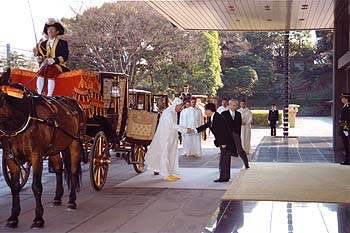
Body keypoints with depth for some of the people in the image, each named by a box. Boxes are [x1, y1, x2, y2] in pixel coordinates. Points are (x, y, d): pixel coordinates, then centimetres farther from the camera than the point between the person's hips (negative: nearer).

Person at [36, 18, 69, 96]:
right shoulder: (43, 44, 22)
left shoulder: (62, 43, 6)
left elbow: (64, 57, -4)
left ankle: (49, 96, -42)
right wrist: (40, 58, -3)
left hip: (57, 65, -4)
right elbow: (40, 55, 23)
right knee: (40, 74, -27)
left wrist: (54, 60, -18)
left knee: (51, 75, -33)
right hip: (45, 65, 4)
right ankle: (39, 94, -35)